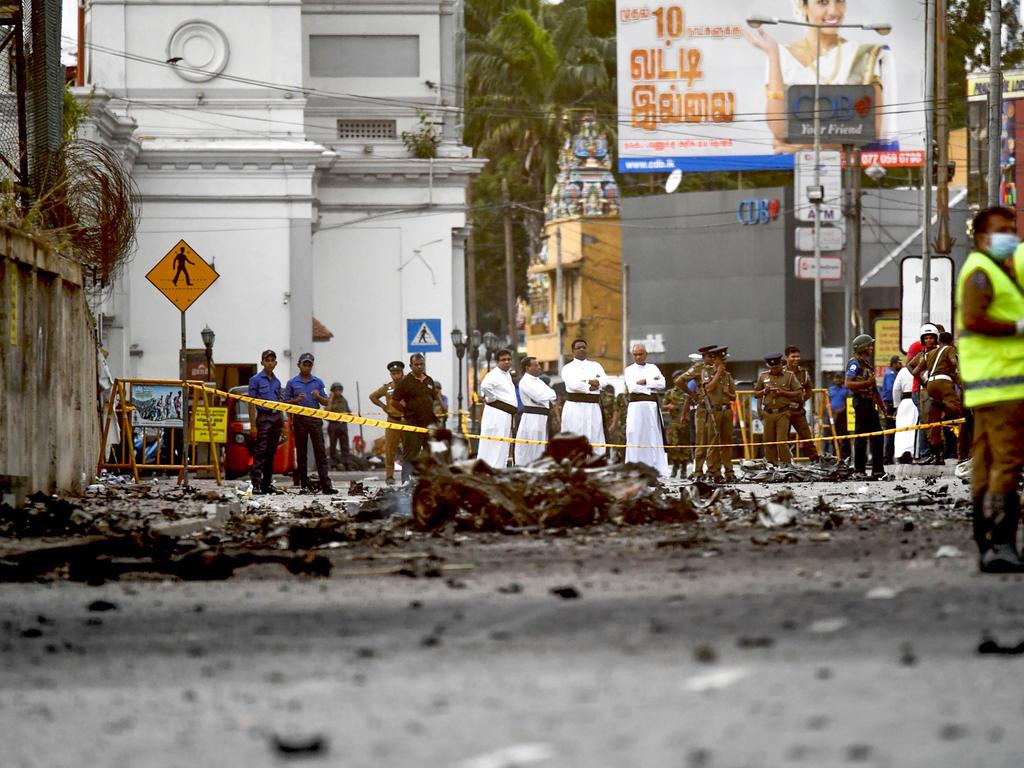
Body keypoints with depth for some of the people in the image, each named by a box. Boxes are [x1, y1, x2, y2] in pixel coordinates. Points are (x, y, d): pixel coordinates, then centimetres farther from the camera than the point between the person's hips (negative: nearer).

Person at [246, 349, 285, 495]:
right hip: (263, 417, -6)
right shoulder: (256, 380, -3)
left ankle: (267, 484, 12)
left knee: (271, 453, 8)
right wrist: (253, 425, -13)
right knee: (260, 452, -10)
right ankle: (256, 484, -13)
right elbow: (251, 403, -6)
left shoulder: (277, 381, 15)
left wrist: (282, 423, 15)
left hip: (276, 418, 6)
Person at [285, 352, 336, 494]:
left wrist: (318, 397, -10)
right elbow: (286, 402, 6)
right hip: (299, 420, 0)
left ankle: (326, 485, -12)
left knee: (320, 453, -7)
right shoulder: (292, 382, 6)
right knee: (301, 453, 4)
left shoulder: (318, 382, 9)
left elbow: (326, 402, 11)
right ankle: (304, 483, 10)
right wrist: (297, 400, -13)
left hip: (315, 419, 0)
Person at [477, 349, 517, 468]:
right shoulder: (494, 374, -13)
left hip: (507, 415, 10)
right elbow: (485, 386, -34)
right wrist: (491, 398, -18)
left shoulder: (508, 375, 17)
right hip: (496, 414, -10)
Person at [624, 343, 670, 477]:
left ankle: (656, 468, -4)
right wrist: (652, 382, -4)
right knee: (635, 438, -7)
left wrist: (644, 382, -6)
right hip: (636, 406, -1)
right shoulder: (629, 370, 10)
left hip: (652, 406, 1)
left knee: (654, 438, -3)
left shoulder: (653, 368, 14)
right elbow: (632, 387, -7)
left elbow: (662, 385, 0)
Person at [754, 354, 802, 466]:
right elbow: (755, 393, 19)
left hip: (783, 413, -3)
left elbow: (799, 393, 1)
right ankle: (771, 464, 11)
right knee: (769, 441, 3)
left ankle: (786, 464, -4)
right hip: (768, 413, 3)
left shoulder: (790, 376, 3)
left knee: (782, 441, -10)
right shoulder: (763, 376, 12)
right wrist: (764, 391, -3)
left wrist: (783, 393, -11)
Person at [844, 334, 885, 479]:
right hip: (861, 401, -10)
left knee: (877, 435, 7)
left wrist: (880, 403, 23)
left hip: (870, 402, 10)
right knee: (861, 435, -7)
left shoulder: (867, 363, 20)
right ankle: (859, 469, -5)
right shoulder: (855, 363, -9)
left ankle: (878, 470, 10)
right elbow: (848, 384, -19)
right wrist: (867, 382, -27)